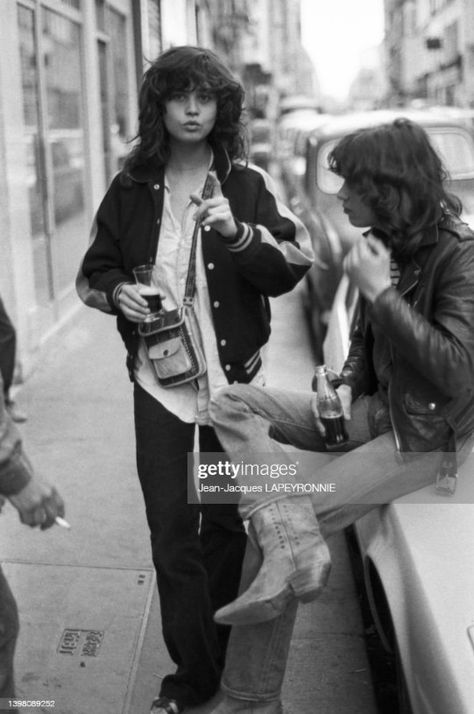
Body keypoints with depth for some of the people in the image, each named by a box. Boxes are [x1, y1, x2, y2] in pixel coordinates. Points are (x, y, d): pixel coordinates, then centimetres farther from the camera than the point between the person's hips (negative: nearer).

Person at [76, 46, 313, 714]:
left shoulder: (248, 185, 0)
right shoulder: (131, 189, 4)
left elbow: (295, 264, -9)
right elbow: (94, 270, 13)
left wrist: (238, 232, -27)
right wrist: (116, 293, -9)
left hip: (233, 377, 0)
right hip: (160, 378, 1)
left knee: (226, 521, 12)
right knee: (171, 527, 0)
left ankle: (222, 655, 32)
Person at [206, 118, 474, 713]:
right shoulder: (385, 241, 5)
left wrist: (379, 290, -24)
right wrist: (345, 387, -2)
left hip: (426, 435, -8)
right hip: (374, 409, 8)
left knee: (273, 536, -15)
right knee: (232, 403, -7)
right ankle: (293, 546, -26)